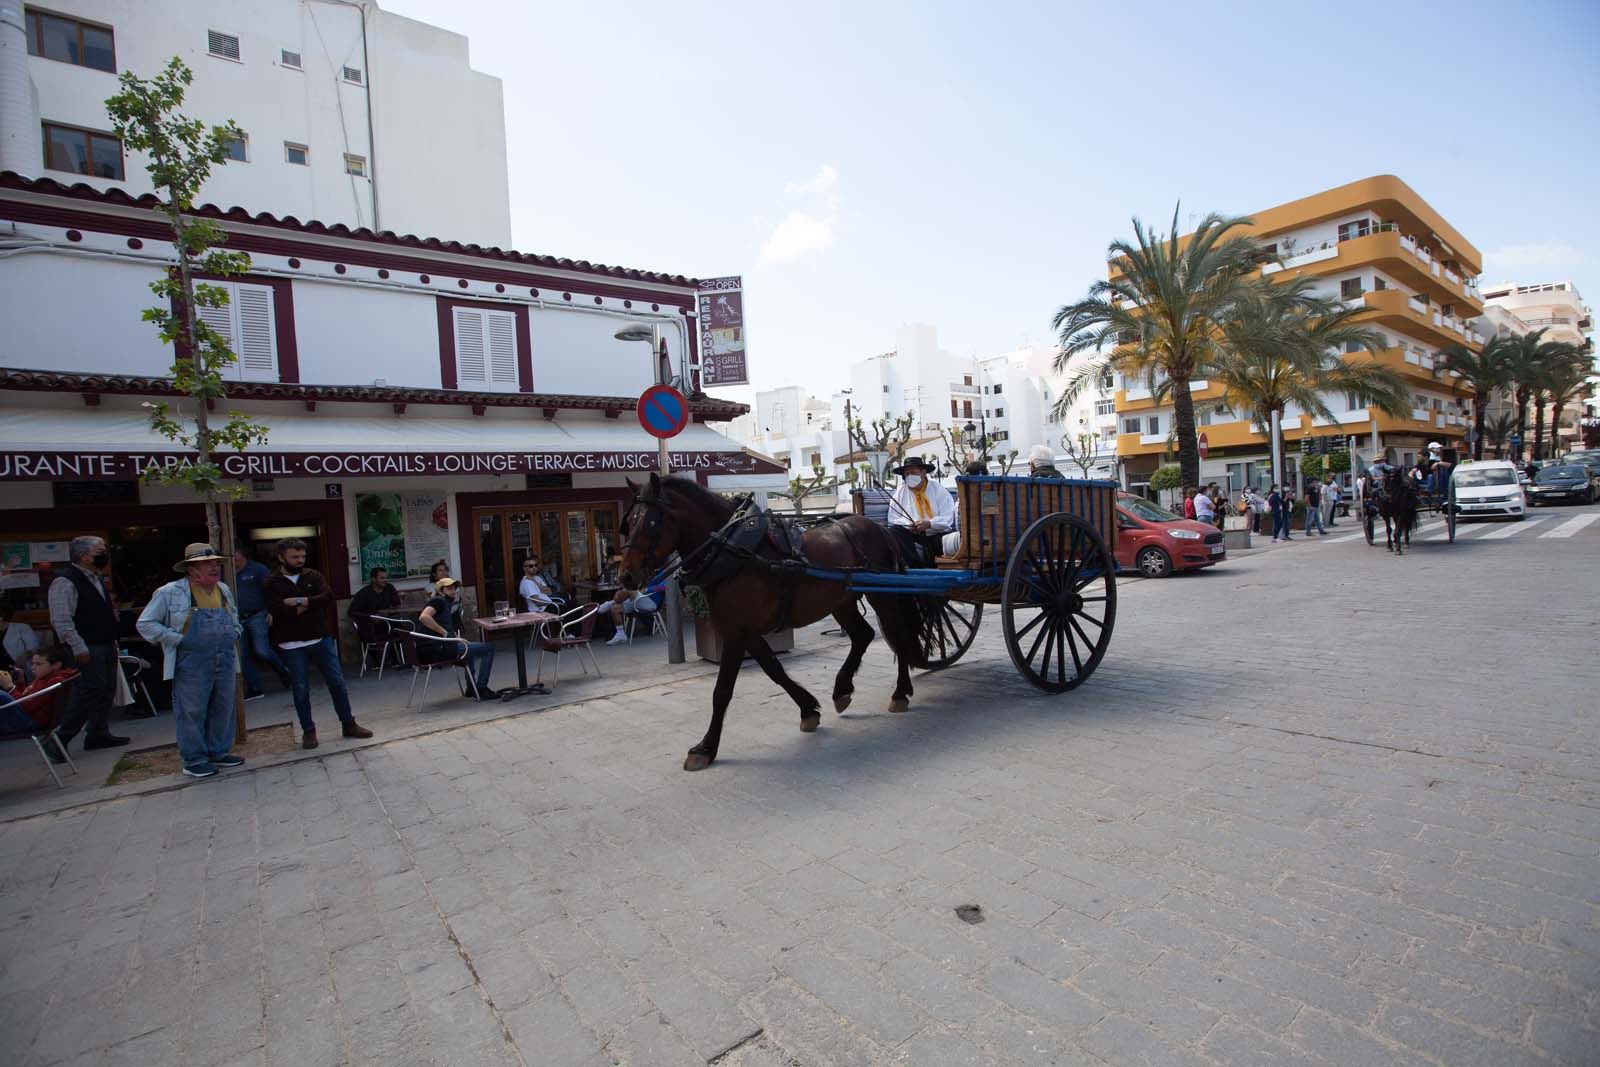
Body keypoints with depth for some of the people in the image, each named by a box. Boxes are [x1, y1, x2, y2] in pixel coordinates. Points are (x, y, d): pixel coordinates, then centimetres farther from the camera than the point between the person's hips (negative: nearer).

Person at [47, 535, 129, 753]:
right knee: (90, 692, -10)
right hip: (88, 649, -9)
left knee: (106, 691, 13)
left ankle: (99, 734, 22)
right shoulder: (65, 582, -14)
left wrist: (113, 640, 20)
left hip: (106, 645, 9)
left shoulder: (97, 578, 15)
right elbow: (61, 621, -19)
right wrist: (79, 648, -21)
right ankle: (59, 740, 1)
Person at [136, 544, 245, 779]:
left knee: (223, 709, 12)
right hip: (192, 665, -6)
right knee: (192, 712, 2)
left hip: (225, 662, 6)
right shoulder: (170, 592, -6)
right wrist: (178, 639, -12)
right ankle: (194, 761, 13)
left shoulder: (224, 590, 11)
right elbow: (145, 624, -4)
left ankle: (219, 752, 26)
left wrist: (234, 634, 10)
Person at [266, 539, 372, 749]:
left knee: (337, 682, 6)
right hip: (293, 646, -2)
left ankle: (349, 724, 16)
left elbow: (328, 597, -11)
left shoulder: (313, 576, 5)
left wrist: (300, 601, -17)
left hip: (321, 639, 2)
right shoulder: (273, 584, -2)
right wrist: (308, 605, -13)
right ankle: (308, 731, 21)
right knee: (301, 690, 6)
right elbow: (277, 612, -17)